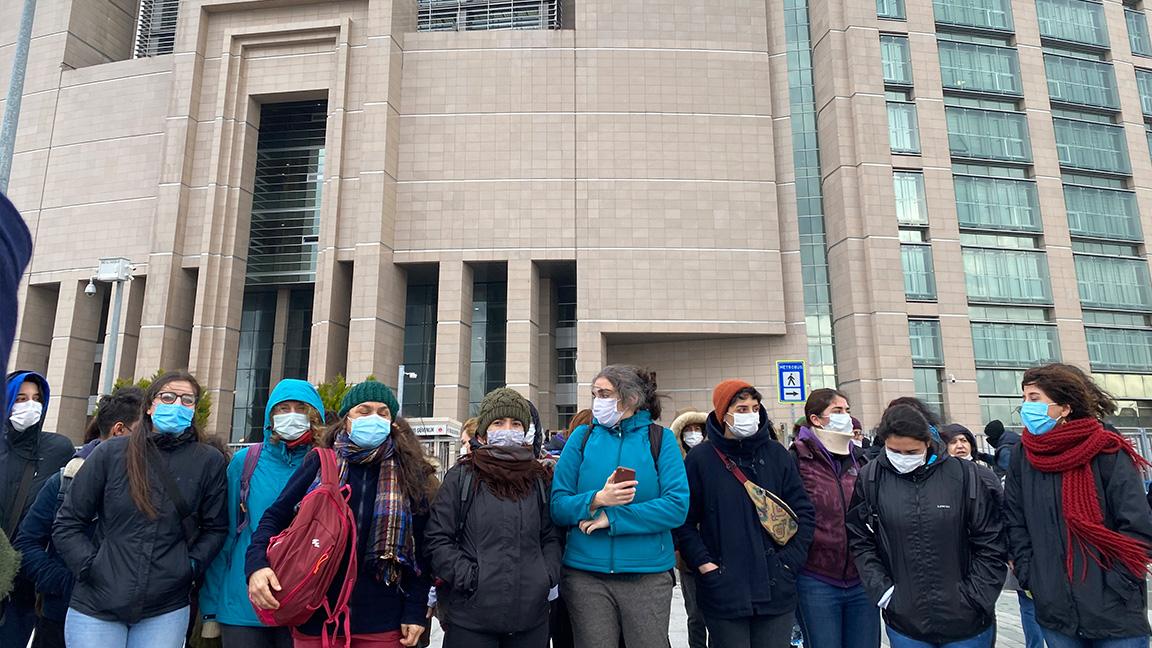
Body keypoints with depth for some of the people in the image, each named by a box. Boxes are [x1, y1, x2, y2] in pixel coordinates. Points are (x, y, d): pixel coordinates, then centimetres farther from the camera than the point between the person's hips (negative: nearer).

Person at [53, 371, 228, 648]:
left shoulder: (210, 461, 0)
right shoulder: (111, 453, 0)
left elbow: (215, 528, 4)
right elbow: (67, 524, 5)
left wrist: (191, 566, -8)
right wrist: (91, 566, -5)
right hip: (96, 604, 0)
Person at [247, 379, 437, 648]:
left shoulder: (410, 474, 1)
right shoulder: (320, 462, 2)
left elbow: (420, 550, 2)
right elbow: (275, 516, 3)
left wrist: (415, 610, -2)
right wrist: (257, 564, -14)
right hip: (315, 615, 1)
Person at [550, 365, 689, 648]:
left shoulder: (661, 439, -1)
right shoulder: (582, 437, 3)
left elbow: (677, 506, -12)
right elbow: (558, 506, -1)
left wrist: (612, 517, -16)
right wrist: (597, 500, -20)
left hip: (648, 575, -1)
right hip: (585, 574, 1)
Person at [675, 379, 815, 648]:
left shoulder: (776, 454, 5)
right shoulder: (700, 459, -3)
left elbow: (804, 513, 7)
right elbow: (685, 520, -2)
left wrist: (789, 561, -1)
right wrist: (704, 564, -11)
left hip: (776, 591, 2)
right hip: (723, 593, -2)